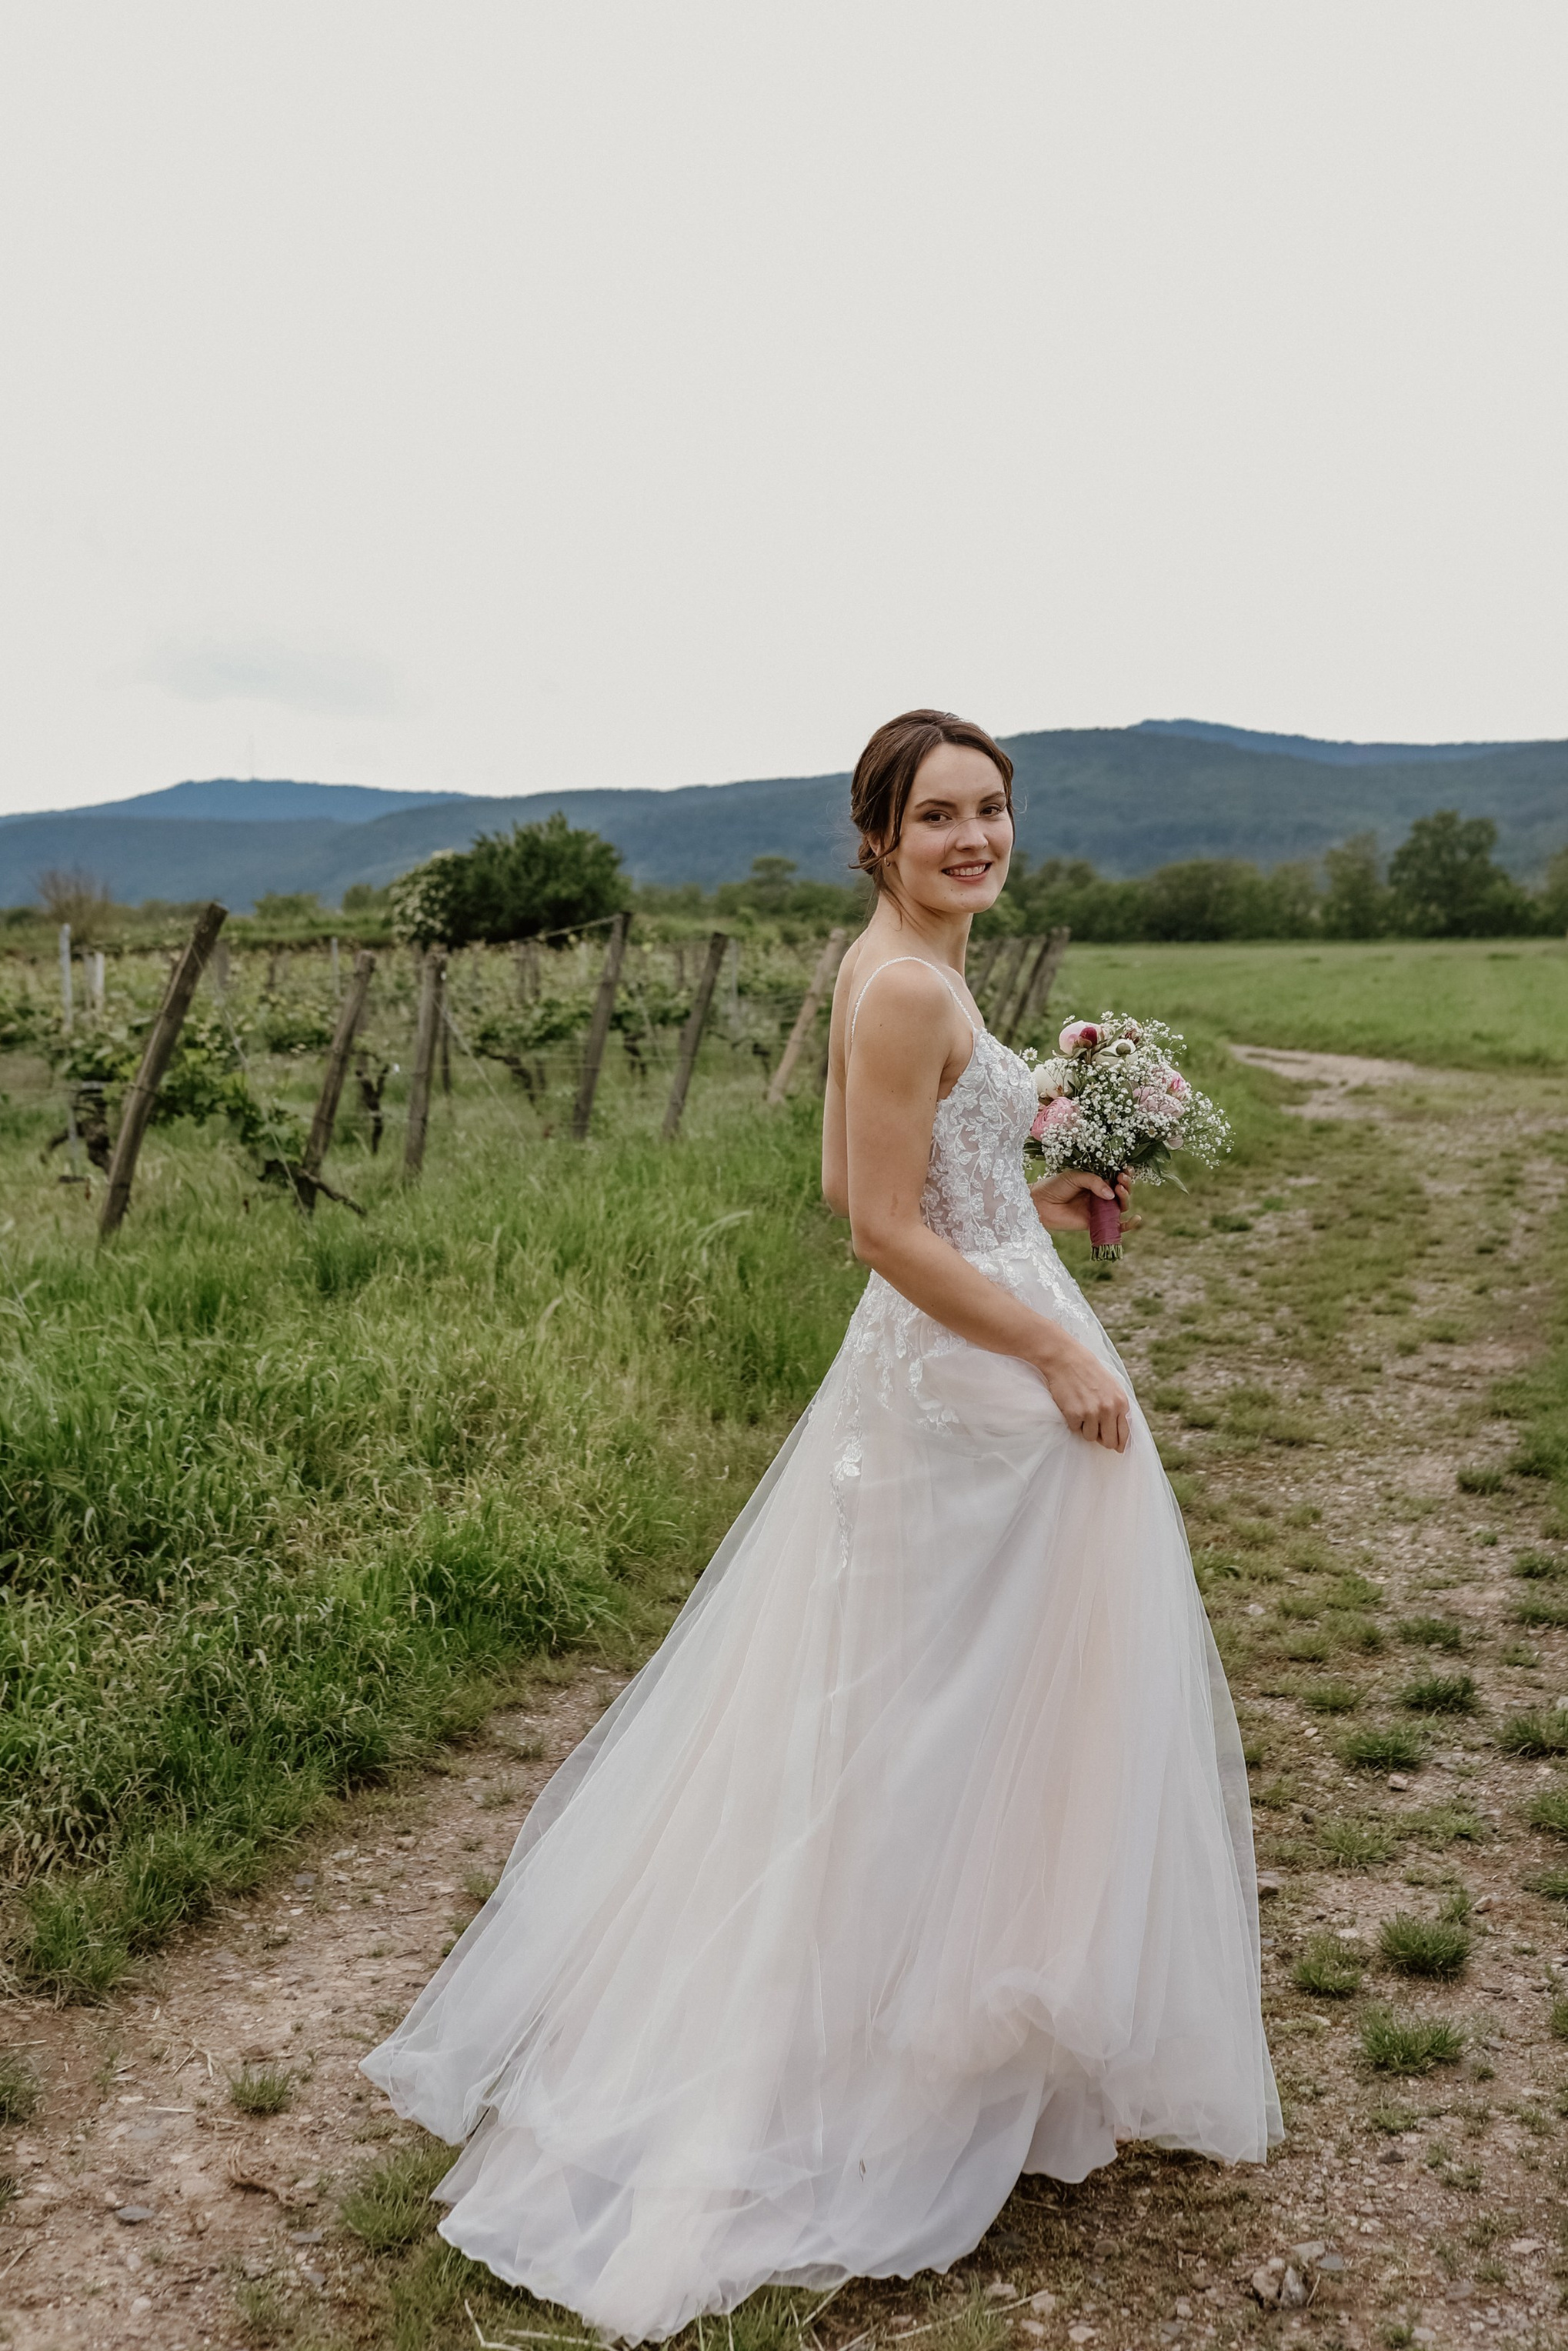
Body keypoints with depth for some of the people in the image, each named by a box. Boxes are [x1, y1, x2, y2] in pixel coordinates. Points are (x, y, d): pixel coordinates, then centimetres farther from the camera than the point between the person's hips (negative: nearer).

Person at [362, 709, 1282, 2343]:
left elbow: (856, 1182, 16)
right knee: (958, 1714, 4)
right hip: (973, 1382, -10)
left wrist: (1028, 1196, 15)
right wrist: (1060, 1351, -18)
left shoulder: (905, 969, 10)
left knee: (929, 1710, 20)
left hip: (947, 1368, 10)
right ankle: (928, 2062, 23)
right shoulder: (905, 984, -20)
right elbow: (886, 1230, -23)